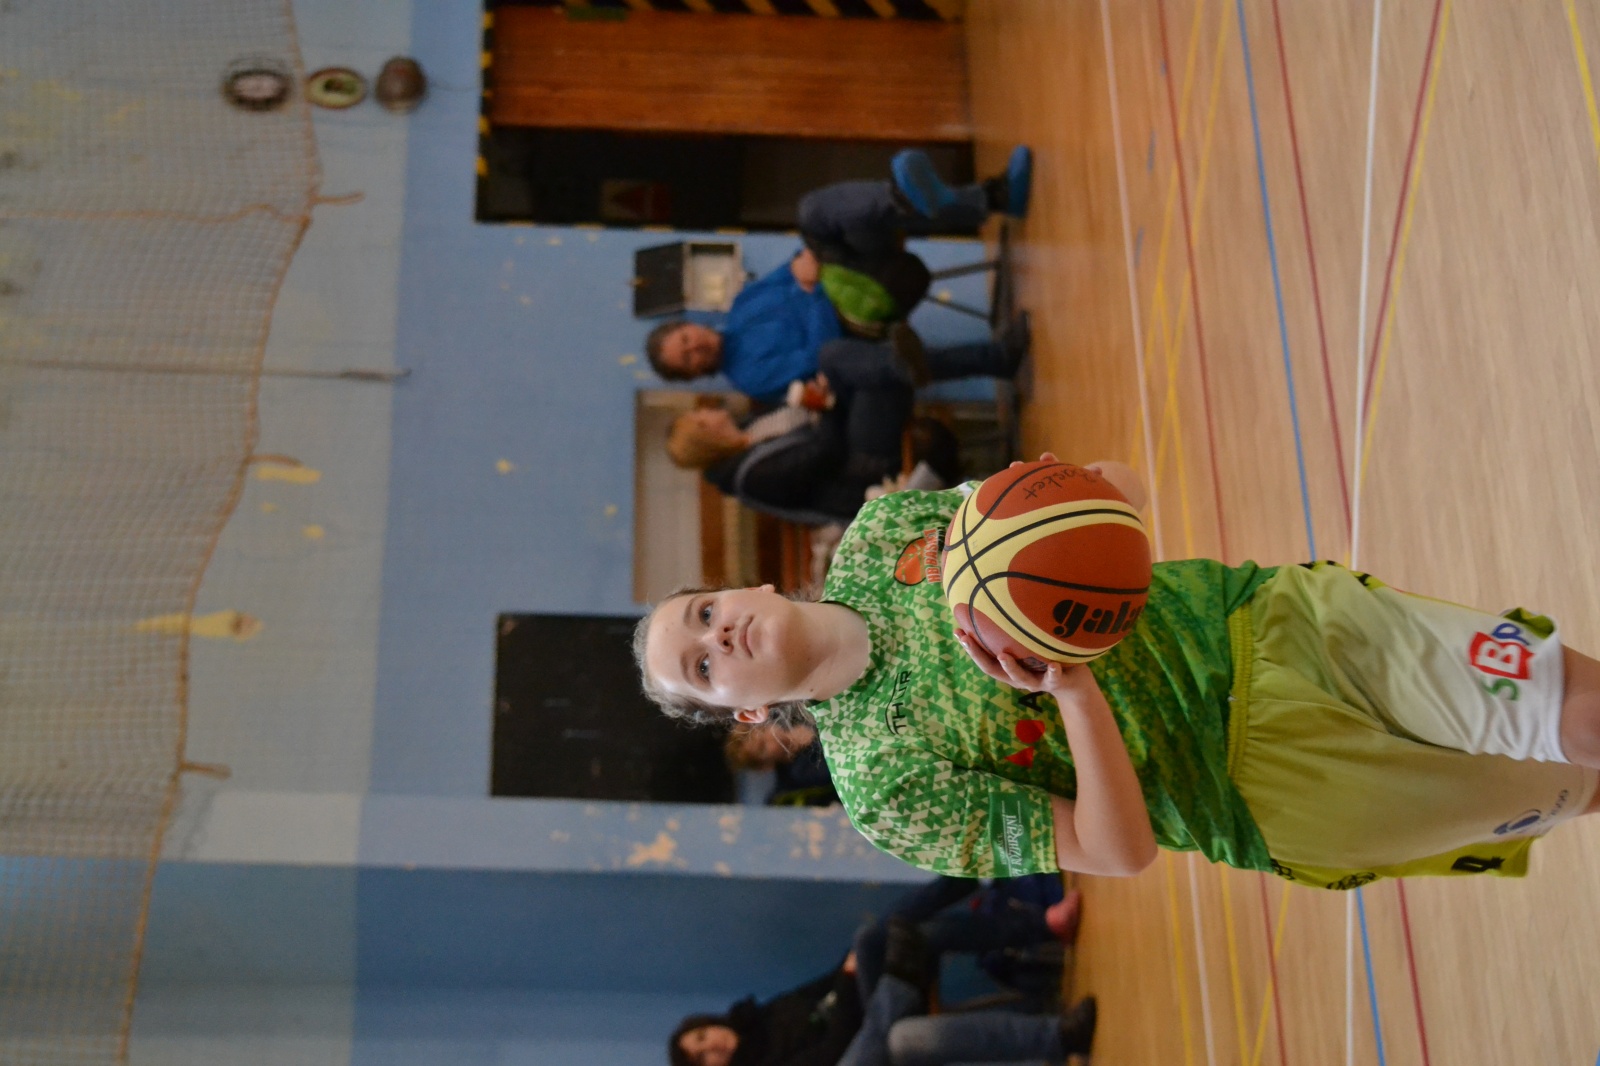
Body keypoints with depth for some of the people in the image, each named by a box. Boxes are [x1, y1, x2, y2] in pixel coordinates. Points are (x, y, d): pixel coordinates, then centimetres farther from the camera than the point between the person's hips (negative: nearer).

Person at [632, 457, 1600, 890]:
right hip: (1269, 787, -4)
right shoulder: (884, 784, -11)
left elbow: (1120, 484, 10)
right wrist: (1071, 689, -32)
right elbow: (1118, 853, -14)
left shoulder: (881, 533, 3)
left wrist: (1103, 487, -17)